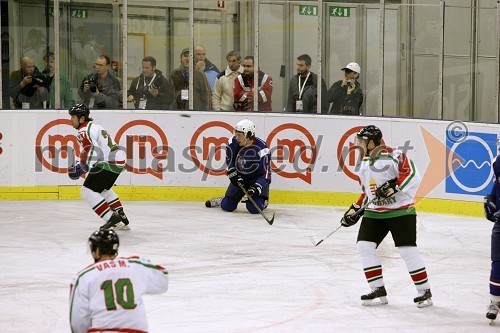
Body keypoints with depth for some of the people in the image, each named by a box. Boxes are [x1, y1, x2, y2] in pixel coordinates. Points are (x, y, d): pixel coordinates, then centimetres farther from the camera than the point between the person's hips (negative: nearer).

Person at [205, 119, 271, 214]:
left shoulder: (261, 149, -28)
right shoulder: (234, 142, -15)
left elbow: (266, 172, -26)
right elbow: (229, 160, 3)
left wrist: (256, 187, -37)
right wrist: (234, 175, -8)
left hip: (257, 178, -4)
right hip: (240, 177, 4)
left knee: (254, 208, -21)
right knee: (227, 206, 1)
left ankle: (263, 201, 16)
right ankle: (221, 200, 39)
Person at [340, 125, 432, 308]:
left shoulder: (392, 155, -13)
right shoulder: (363, 164, 14)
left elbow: (411, 173, -23)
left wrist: (393, 186, -29)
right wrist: (355, 210, 17)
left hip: (400, 210, -8)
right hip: (374, 212, 8)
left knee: (407, 249, -10)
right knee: (364, 245, -4)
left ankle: (425, 291, 3)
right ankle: (378, 291, 4)